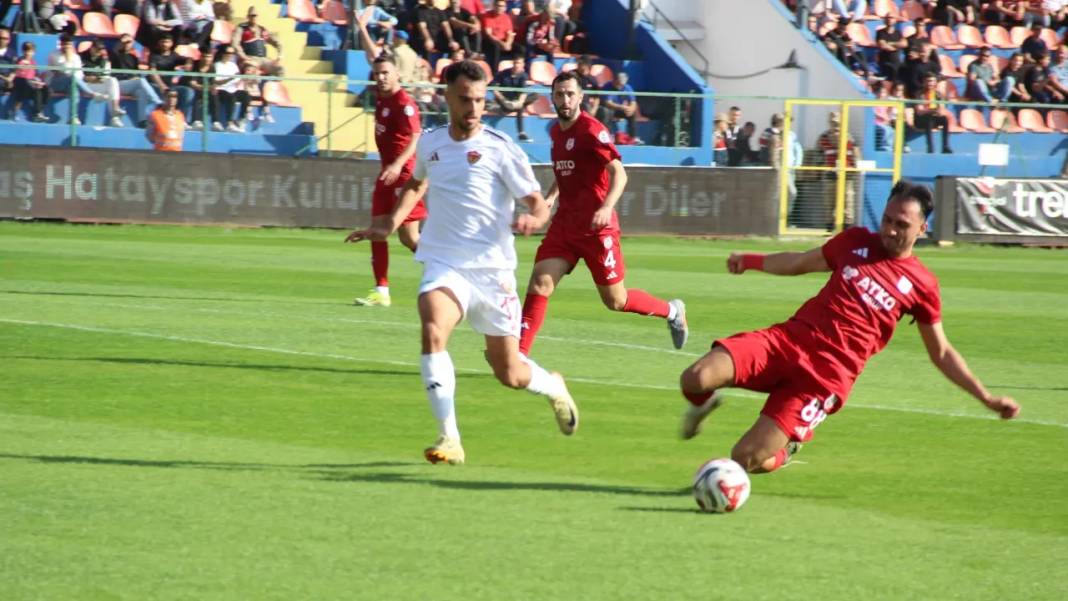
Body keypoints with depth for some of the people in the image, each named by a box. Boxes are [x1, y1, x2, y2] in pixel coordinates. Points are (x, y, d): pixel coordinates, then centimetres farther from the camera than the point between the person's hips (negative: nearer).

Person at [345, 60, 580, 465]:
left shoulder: (499, 148, -5)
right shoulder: (430, 143, 7)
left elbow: (539, 204, -6)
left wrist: (533, 219, -30)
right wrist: (390, 225, 20)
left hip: (492, 268, -2)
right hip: (444, 265, 2)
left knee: (510, 375, 6)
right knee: (432, 331, -30)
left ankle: (553, 387, 44)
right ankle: (449, 439, -31)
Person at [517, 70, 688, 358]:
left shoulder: (591, 130, -14)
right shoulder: (556, 131, 10)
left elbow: (618, 172, -22)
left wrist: (606, 207, -38)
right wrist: (550, 198, 8)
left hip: (596, 226, -6)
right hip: (564, 223, 6)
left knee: (615, 300, 5)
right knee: (539, 284, -12)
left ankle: (672, 311, 31)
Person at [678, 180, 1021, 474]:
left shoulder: (921, 286, 5)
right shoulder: (856, 242, 13)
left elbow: (941, 353, 14)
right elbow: (801, 263, 28)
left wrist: (988, 399, 9)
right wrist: (751, 261, 15)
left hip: (827, 376, -3)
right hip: (788, 340, 3)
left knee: (746, 458, -17)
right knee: (696, 379, -24)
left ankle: (787, 445, 21)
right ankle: (703, 405, 16)